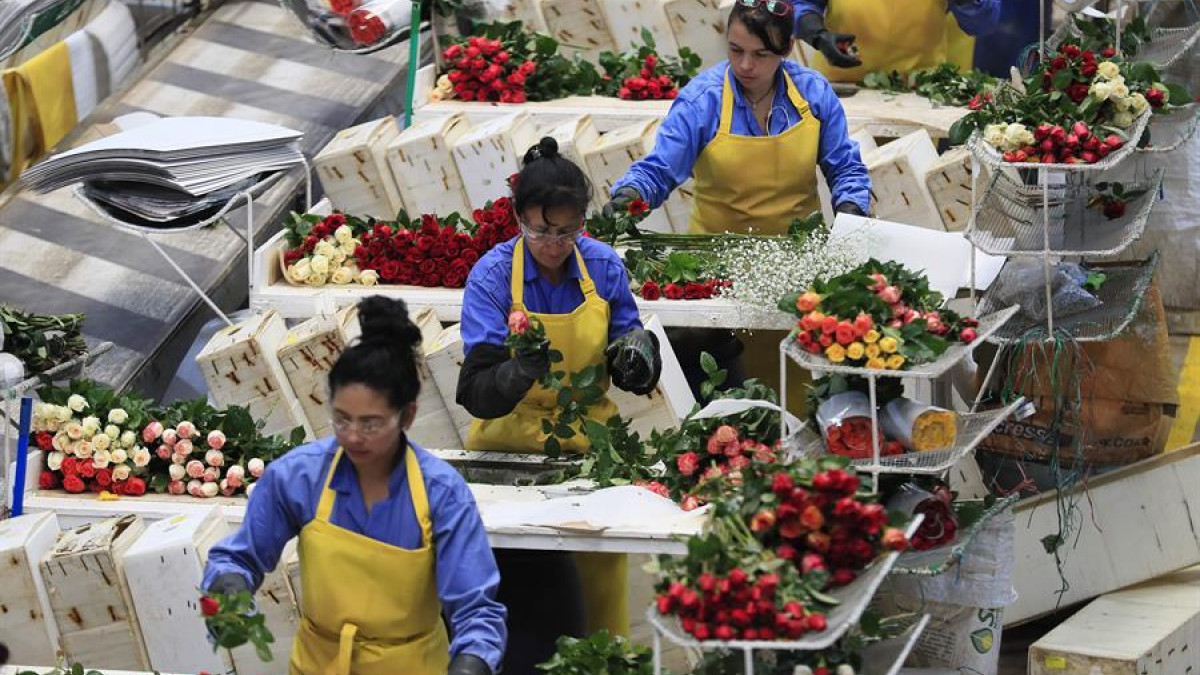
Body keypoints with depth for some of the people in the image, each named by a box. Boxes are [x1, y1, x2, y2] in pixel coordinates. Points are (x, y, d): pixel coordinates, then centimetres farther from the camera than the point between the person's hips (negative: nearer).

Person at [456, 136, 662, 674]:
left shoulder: (603, 266, -2)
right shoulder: (493, 276, -11)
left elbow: (633, 375, 6)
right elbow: (476, 393, -19)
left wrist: (637, 357, -18)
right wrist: (519, 373, -40)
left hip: (590, 446, 3)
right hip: (513, 447, -3)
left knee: (600, 584, 7)